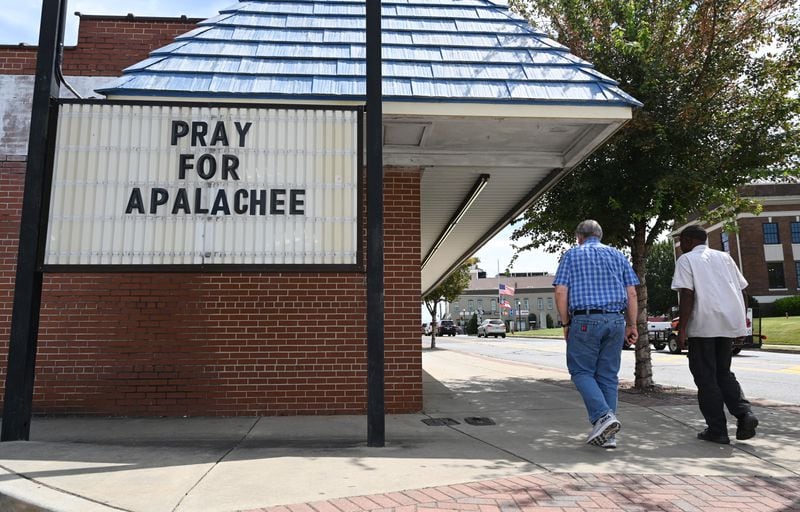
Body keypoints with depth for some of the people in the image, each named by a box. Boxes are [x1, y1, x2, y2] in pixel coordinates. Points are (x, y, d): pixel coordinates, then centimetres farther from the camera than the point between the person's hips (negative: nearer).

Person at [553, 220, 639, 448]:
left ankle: (603, 416, -14)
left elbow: (561, 291, -3)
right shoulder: (617, 255, 14)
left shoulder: (572, 255, 6)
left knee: (582, 371, 6)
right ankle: (608, 434, 10)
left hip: (584, 320, -4)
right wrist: (631, 325, 13)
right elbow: (631, 293, 8)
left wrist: (565, 323, 4)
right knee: (608, 376, 8)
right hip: (616, 320, 4)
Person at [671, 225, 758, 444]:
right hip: (729, 324, 6)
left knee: (706, 377, 3)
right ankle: (744, 412, -1)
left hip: (703, 325, -6)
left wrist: (682, 328, -12)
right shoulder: (724, 257, 17)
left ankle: (717, 430, 5)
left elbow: (687, 294, -12)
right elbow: (741, 289, 16)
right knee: (723, 372, 19)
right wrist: (743, 319, 24)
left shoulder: (686, 260, -1)